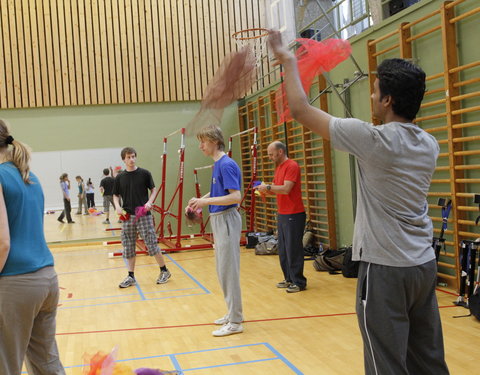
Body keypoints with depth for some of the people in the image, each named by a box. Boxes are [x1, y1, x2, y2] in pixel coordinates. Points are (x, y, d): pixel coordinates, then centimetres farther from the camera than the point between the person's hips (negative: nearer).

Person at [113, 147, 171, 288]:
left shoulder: (144, 173, 0)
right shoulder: (120, 177, 6)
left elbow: (153, 189, 6)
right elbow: (116, 195, 14)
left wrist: (149, 202, -11)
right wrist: (117, 206, -4)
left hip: (144, 215, -3)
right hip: (127, 216, 3)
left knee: (152, 244, -3)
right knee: (128, 247, 6)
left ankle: (164, 271, 13)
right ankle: (131, 276, 16)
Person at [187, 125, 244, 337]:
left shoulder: (226, 164, -17)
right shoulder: (218, 164, 12)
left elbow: (235, 196, -24)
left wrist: (206, 201, -23)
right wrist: (201, 200, 11)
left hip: (226, 221, -10)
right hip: (217, 220, 10)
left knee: (228, 272, -4)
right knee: (222, 271, 16)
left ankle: (235, 322, 3)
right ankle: (233, 314, 27)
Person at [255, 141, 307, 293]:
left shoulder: (292, 166, -14)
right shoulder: (278, 167, 14)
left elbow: (286, 189, -22)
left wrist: (268, 187, -15)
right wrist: (266, 190, -1)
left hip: (293, 215, -9)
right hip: (282, 214, 9)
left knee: (293, 249, -5)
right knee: (283, 249, 12)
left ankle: (299, 282, 3)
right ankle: (289, 279, 21)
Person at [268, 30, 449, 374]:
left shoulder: (373, 139, -15)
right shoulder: (429, 145, 5)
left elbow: (301, 110, -8)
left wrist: (289, 62, 6)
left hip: (386, 268, -7)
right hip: (425, 265, 7)